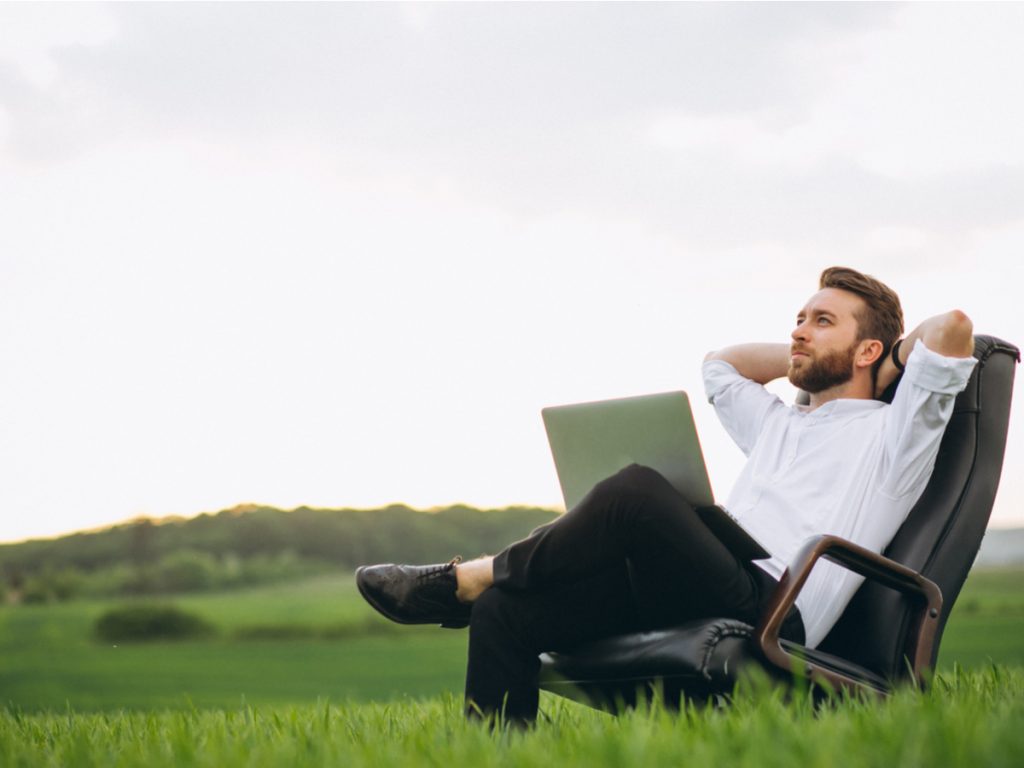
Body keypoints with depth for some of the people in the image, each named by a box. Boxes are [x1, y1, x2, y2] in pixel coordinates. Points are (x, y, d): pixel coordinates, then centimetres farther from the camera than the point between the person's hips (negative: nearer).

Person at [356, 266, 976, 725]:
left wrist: (893, 362, 15)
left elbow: (954, 326, -5)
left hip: (767, 612, -8)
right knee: (506, 609, -9)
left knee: (637, 492, -32)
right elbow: (719, 363, 50)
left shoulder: (889, 433, 10)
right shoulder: (780, 426, 33)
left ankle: (461, 581, -17)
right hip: (700, 597, 8)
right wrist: (805, 358, 41)